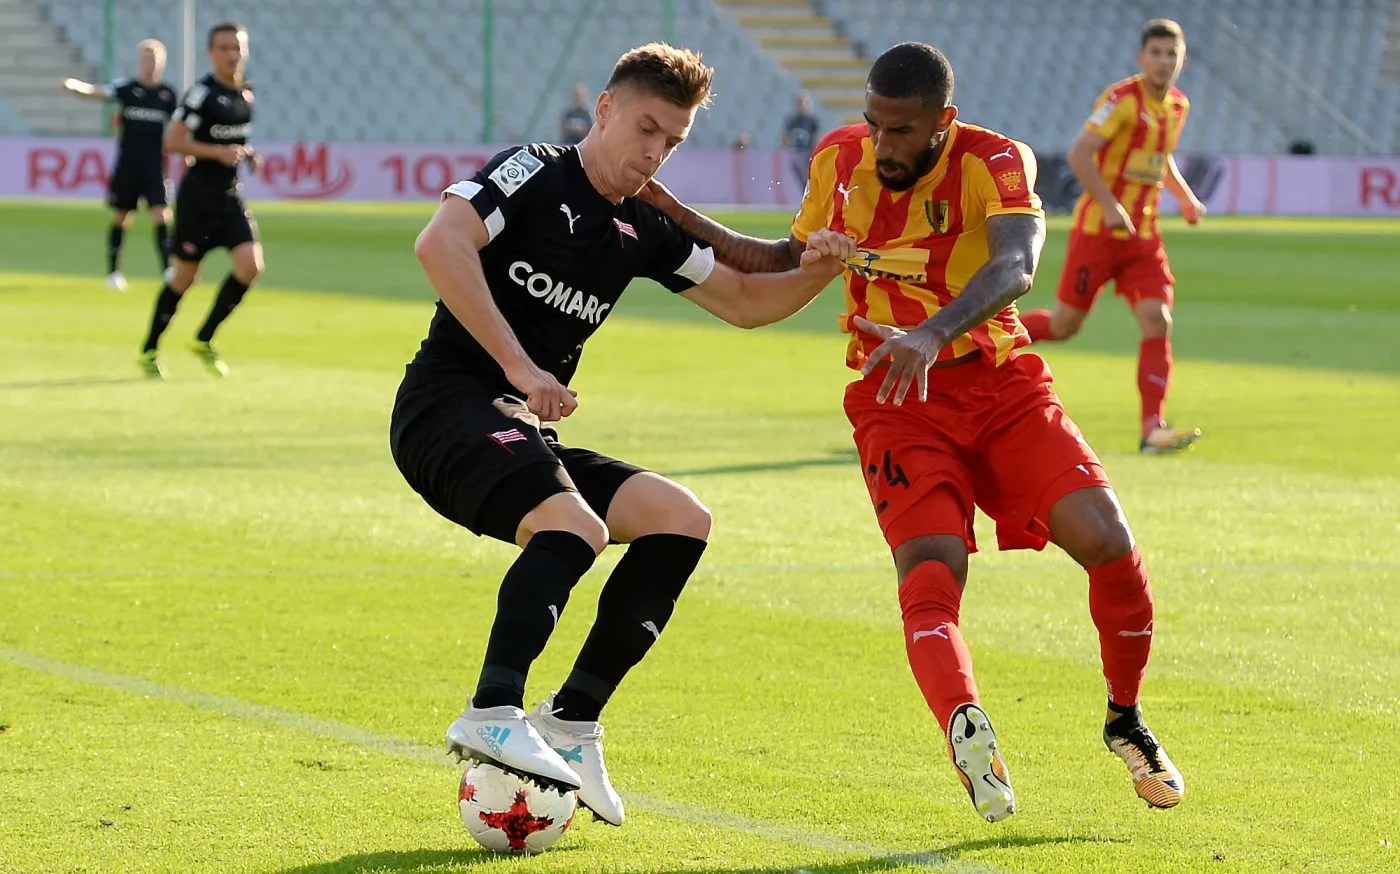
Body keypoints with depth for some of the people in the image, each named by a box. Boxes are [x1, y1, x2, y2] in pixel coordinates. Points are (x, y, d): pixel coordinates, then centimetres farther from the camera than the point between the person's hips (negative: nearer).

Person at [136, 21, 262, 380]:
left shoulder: (246, 92, 9)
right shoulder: (202, 94, -14)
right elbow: (173, 142, -18)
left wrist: (247, 155, 6)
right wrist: (219, 152, -24)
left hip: (231, 196, 6)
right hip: (198, 196, -6)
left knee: (250, 265, -10)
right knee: (185, 276, 1)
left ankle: (204, 341, 6)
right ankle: (149, 352, 17)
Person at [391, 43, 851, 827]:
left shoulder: (642, 230, 16)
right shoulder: (533, 175, -6)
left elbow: (742, 301, 24)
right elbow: (440, 244, -22)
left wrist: (815, 274, 2)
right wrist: (519, 366, -25)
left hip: (525, 436, 8)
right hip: (445, 407, -8)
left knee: (680, 518, -4)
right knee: (574, 524, -32)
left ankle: (571, 722, -4)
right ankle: (493, 716, -39)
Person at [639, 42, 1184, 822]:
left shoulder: (995, 163, -13)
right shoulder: (839, 161, 0)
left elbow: (1015, 265, -34)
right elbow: (794, 262, 20)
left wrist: (930, 335, -52)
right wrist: (681, 221, 11)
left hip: (1002, 384, -1)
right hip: (897, 401, 1)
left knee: (1108, 544, -15)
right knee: (931, 573, -24)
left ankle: (1126, 722, 9)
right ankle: (967, 726, -47)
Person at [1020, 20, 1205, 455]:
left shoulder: (1177, 106, 8)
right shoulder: (1122, 99, -15)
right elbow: (1079, 154, -21)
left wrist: (1185, 196, 15)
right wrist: (1110, 206, -28)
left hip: (1143, 235, 6)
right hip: (1097, 228, -6)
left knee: (1158, 322, -11)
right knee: (1065, 325, 3)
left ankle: (1152, 427, -15)